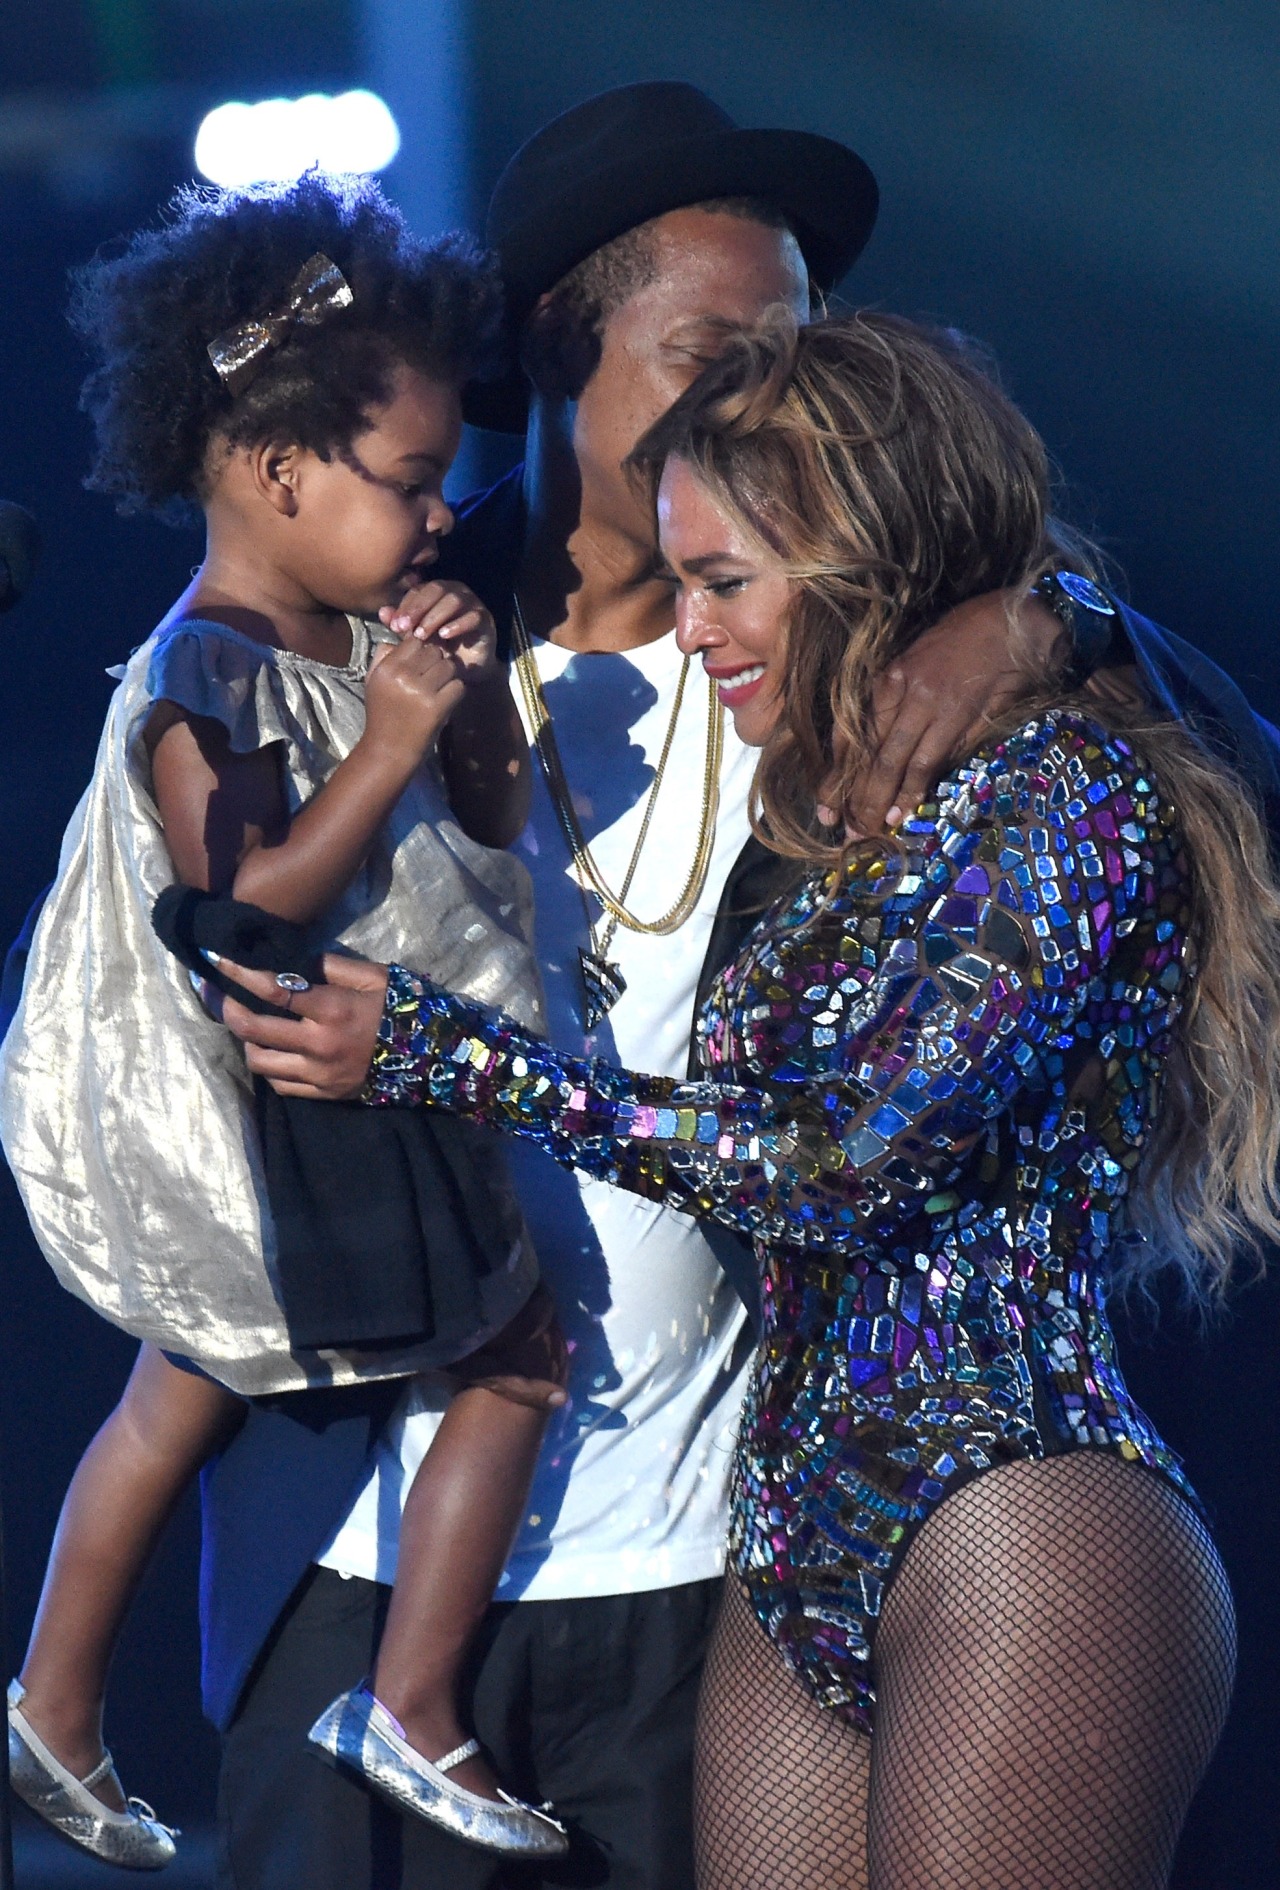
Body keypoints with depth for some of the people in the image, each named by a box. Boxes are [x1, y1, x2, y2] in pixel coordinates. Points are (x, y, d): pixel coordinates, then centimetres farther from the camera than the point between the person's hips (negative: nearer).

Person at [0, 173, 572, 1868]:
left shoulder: (353, 643, 3)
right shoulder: (203, 680, -24)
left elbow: (485, 818, 13)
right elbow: (249, 900, -31)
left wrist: (475, 701, -6)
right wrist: (391, 742, -31)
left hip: (357, 1107, 10)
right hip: (265, 1133, -10)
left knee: (182, 1396, 20)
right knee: (526, 1353, 0)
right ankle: (409, 1713, 9)